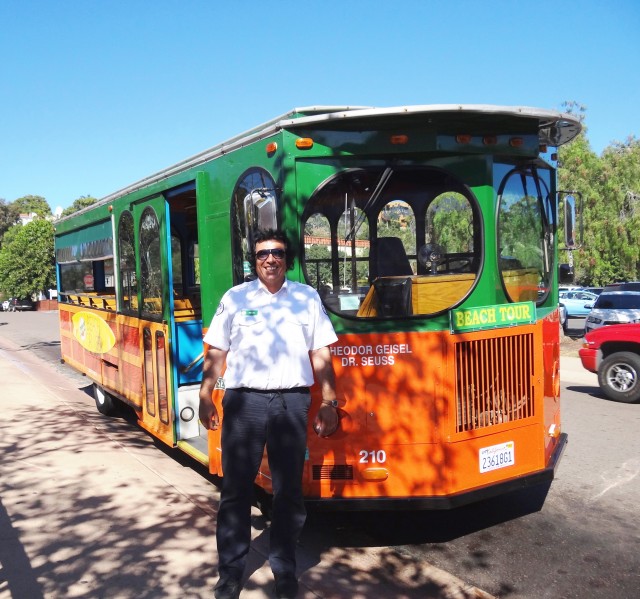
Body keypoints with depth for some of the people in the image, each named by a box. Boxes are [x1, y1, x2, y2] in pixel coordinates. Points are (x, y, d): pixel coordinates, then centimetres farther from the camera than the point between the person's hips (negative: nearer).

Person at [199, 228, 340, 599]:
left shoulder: (308, 297, 8)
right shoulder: (235, 298, 8)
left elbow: (321, 355, 8)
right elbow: (216, 353, 8)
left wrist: (329, 403, 3)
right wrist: (205, 397, 2)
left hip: (292, 402, 1)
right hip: (244, 401, 0)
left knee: (289, 491, 8)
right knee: (236, 489, 6)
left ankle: (285, 568, 25)